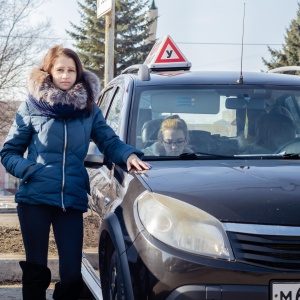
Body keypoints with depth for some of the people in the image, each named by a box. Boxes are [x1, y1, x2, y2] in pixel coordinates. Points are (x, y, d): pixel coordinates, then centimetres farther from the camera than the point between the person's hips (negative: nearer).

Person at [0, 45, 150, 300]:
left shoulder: (89, 109, 9)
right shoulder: (33, 107, 2)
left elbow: (110, 142, 5)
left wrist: (129, 155, -16)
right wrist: (29, 170, -13)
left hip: (73, 200, 2)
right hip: (35, 198, -2)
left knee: (72, 273, 0)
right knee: (36, 270, 5)